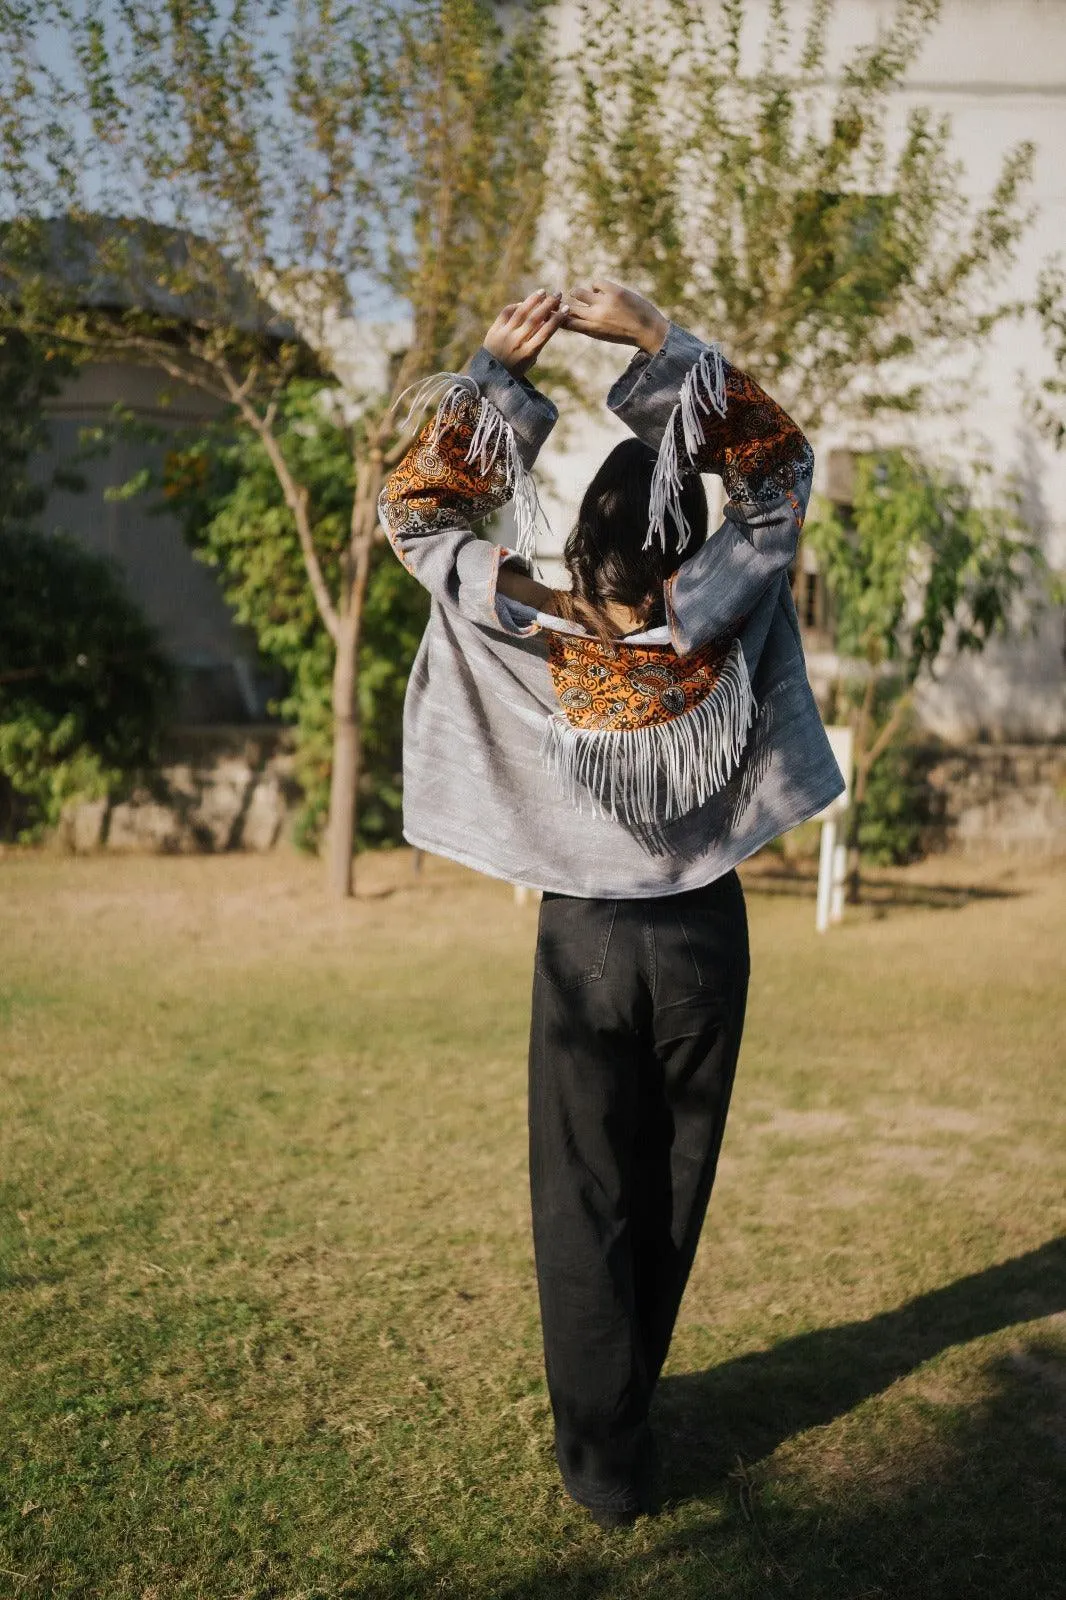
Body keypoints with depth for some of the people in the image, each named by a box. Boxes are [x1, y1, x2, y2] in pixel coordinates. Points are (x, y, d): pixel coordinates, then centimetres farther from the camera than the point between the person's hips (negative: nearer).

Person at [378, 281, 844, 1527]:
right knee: (672, 1187, 15)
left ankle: (606, 1454, 9)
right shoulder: (711, 621, -16)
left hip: (588, 941, -1)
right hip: (705, 933, 1)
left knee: (587, 1200, 7)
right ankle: (622, 1402, 32)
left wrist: (492, 370, -10)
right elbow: (782, 468, -5)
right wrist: (665, 345, -10)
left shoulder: (536, 632, -17)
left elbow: (414, 512, -6)